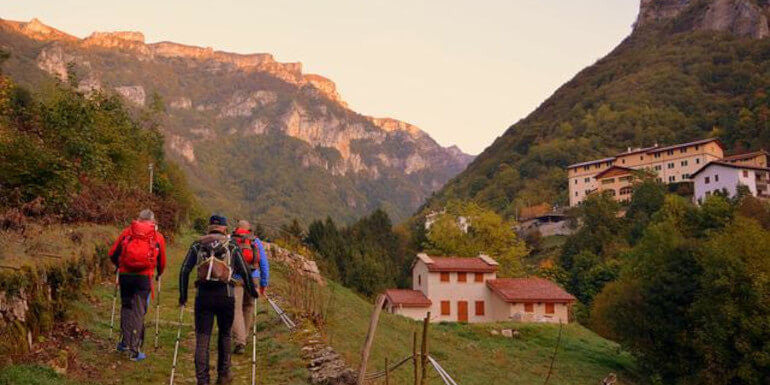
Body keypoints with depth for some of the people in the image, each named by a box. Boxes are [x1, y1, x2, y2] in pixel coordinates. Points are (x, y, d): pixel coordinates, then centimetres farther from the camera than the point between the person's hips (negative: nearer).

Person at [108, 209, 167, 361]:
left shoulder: (127, 231, 10)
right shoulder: (158, 237, 9)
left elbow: (112, 254, 9)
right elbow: (162, 262, 16)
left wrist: (119, 265, 29)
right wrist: (159, 274, 36)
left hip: (125, 275, 2)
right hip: (144, 277, -1)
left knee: (126, 307, 19)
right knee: (139, 311, 2)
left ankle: (125, 341, 22)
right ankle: (134, 350, 3)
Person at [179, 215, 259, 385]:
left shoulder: (197, 245, 12)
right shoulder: (232, 246, 9)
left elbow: (184, 270, 5)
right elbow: (245, 272, 7)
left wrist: (183, 296, 12)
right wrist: (253, 291, 20)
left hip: (203, 295, 0)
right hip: (225, 294, 0)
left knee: (202, 338, 3)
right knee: (224, 335, 17)